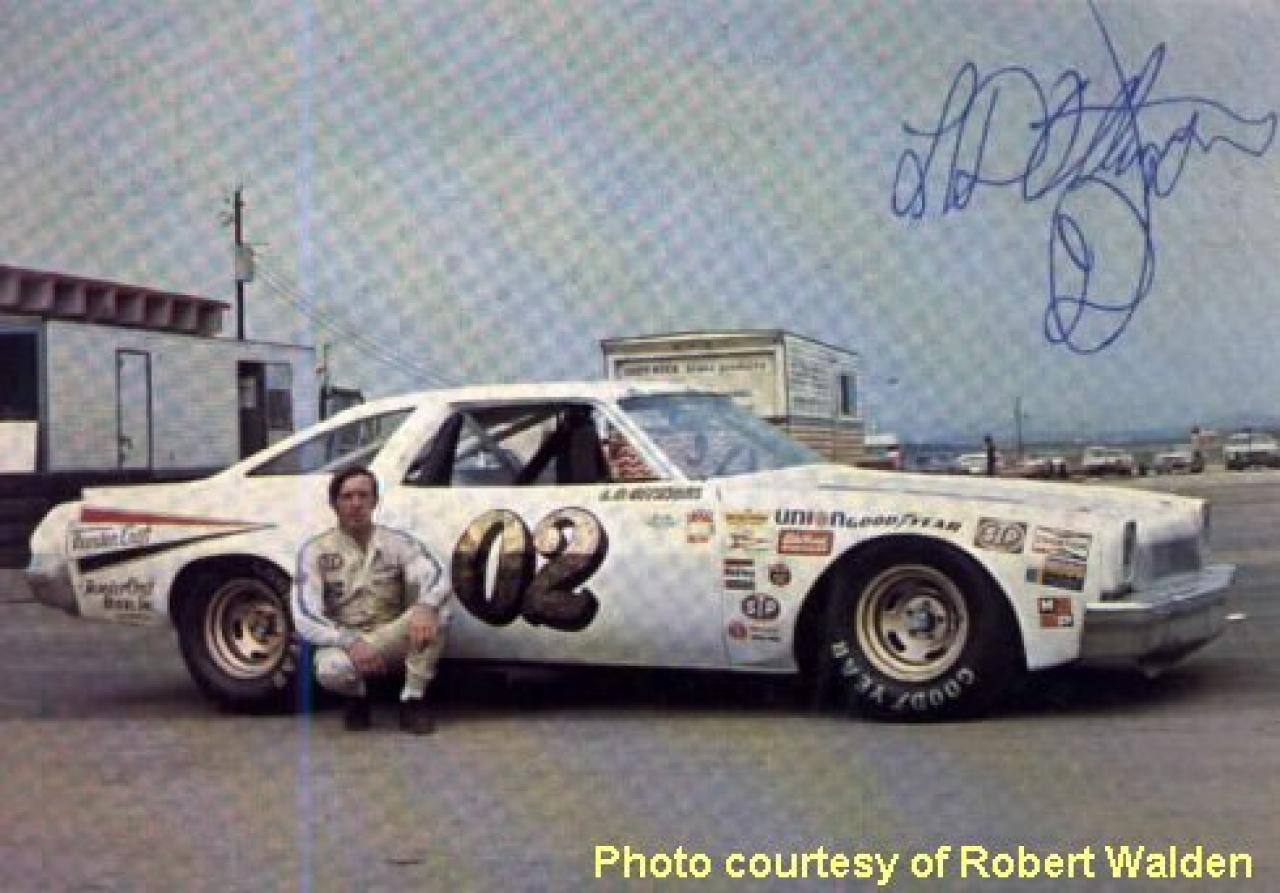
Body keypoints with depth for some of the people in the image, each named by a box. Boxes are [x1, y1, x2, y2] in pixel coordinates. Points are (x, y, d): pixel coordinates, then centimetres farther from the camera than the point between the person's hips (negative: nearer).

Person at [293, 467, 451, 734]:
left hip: (391, 640, 2)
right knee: (330, 669, -38)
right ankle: (357, 697, 1)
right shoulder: (316, 551, -5)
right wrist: (350, 643, -30)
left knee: (435, 609, -27)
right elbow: (305, 617, -14)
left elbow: (437, 578, -19)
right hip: (345, 643, -2)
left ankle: (413, 700, -14)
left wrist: (425, 606, -44)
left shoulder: (398, 542, -2)